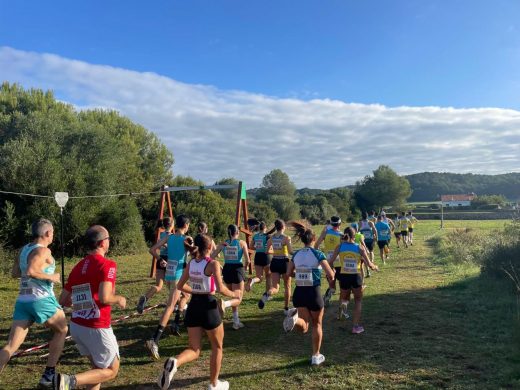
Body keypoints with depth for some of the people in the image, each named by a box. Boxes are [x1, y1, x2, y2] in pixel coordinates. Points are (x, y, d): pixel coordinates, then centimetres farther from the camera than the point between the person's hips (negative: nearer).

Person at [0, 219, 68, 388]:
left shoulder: (24, 249, 13)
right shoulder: (43, 250, -12)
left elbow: (15, 273, 21)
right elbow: (30, 271, -26)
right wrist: (51, 277, -13)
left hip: (22, 301, 7)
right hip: (42, 300, -7)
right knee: (61, 331, 16)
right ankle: (48, 374, 16)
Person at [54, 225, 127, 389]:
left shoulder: (77, 267, 9)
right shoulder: (107, 264, -13)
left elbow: (63, 300, 14)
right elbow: (104, 297, -24)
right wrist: (119, 299, -5)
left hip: (76, 326, 8)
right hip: (96, 328, -7)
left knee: (98, 367, 24)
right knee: (111, 370, 11)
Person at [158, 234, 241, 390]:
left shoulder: (191, 263, 5)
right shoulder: (213, 264, -13)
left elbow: (180, 285, 11)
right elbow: (220, 288, -21)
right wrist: (233, 294, -4)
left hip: (193, 307, 5)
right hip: (208, 307, -5)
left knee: (194, 350, 12)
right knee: (217, 347, 17)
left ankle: (174, 362, -20)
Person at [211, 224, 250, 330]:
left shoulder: (223, 244, 3)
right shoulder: (242, 243, -5)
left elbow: (212, 256, -2)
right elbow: (247, 260, -9)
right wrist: (245, 267, 12)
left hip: (227, 270, 4)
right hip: (237, 270, -4)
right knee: (238, 299, 1)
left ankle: (236, 322, 25)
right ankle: (225, 303, -32)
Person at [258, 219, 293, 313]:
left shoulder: (271, 238, 3)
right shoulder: (286, 238, -10)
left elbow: (267, 251, 12)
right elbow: (290, 251, -19)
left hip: (274, 262, 3)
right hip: (284, 262, -3)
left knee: (275, 287, 1)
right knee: (287, 287, 16)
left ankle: (266, 295, -33)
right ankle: (286, 309, 22)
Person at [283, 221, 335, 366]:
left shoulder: (296, 254, 3)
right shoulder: (318, 254, -11)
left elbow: (289, 273, 11)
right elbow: (330, 274, -15)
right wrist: (332, 276, 7)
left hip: (299, 293, 3)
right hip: (313, 293, -3)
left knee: (304, 326, 11)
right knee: (317, 324, 18)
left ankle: (295, 318, -22)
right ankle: (316, 356, 25)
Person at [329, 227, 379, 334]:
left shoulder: (340, 246, -1)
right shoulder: (359, 248, -3)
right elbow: (369, 265, -3)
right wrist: (375, 267, 18)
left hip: (344, 277, 1)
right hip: (356, 277, -1)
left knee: (345, 298, 31)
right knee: (358, 301, 18)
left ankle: (343, 304, 2)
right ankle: (356, 326, 14)